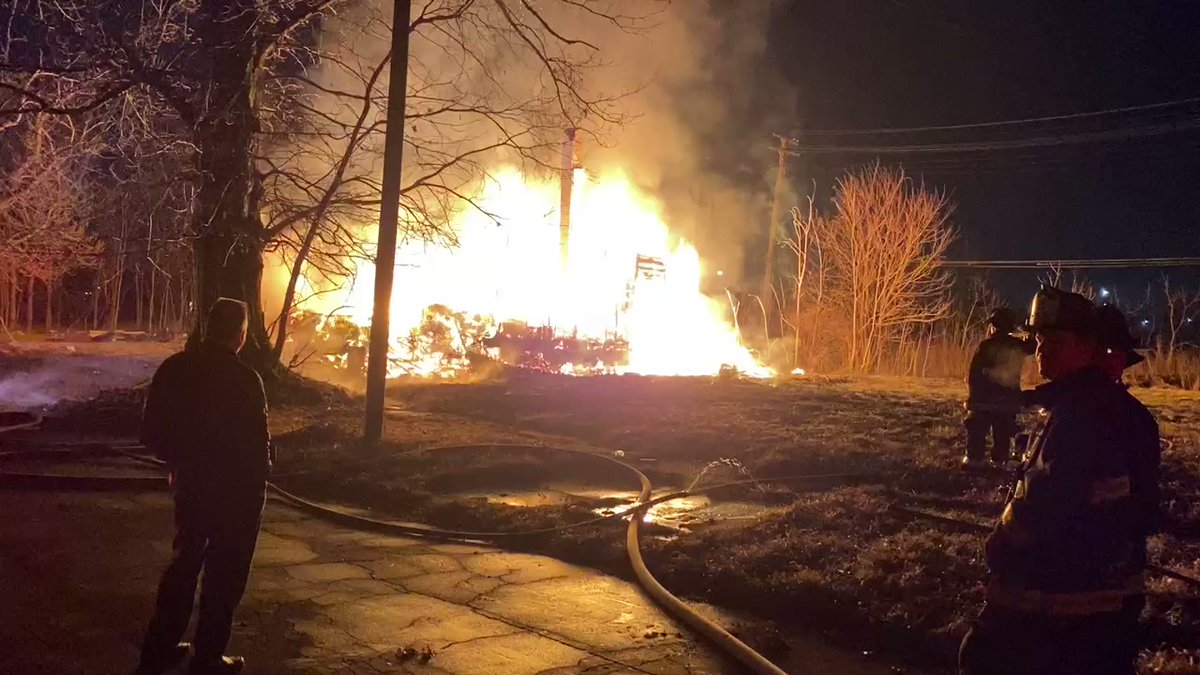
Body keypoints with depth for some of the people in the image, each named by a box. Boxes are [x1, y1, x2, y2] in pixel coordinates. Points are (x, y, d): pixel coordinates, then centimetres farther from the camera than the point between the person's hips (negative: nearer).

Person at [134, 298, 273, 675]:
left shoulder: (173, 369, -4)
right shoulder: (243, 378, -23)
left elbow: (152, 433, 2)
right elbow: (257, 443, -20)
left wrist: (181, 460, 17)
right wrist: (258, 473, 0)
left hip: (190, 483, 6)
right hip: (236, 490, -6)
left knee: (184, 563, 21)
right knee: (224, 574, 9)